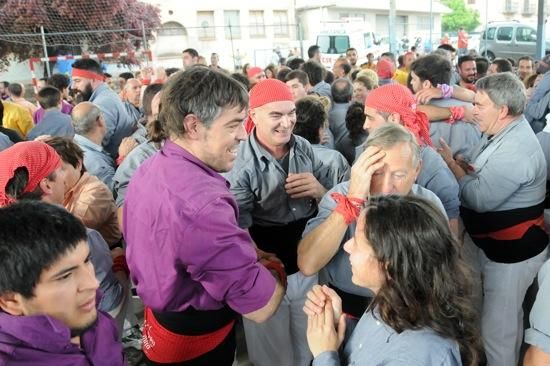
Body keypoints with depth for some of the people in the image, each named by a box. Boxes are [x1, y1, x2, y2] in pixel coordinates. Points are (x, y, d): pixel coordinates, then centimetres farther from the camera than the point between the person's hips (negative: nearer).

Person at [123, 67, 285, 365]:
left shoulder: (149, 170, -4)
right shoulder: (201, 203, -35)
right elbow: (260, 307, -30)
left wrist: (247, 255, 1)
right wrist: (274, 270, -9)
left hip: (160, 318, 8)